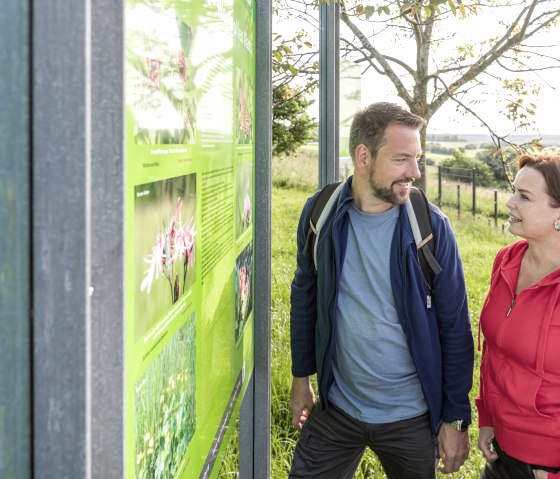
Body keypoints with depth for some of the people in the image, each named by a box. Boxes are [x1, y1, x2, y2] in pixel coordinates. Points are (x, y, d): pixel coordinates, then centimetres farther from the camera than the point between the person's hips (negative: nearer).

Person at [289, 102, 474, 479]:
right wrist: (301, 378, 11)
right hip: (335, 409, 2)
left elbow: (455, 328, -7)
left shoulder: (431, 226, -13)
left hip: (411, 418, -1)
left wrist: (456, 418, -5)